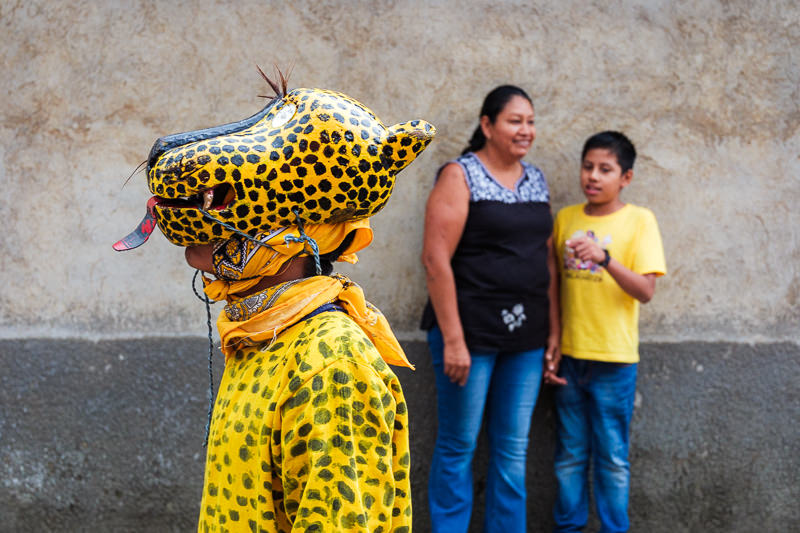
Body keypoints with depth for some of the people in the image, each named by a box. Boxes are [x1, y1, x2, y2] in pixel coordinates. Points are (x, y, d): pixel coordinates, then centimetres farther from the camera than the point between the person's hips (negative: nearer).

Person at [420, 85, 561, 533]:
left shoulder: (537, 181, 12)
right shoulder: (460, 176, -7)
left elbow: (547, 259, 15)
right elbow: (436, 259, -13)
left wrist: (554, 329, 9)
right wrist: (452, 339, -17)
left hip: (525, 337, 6)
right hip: (471, 330, -5)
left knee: (514, 449, 10)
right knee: (459, 445, 3)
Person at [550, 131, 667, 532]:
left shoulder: (639, 221, -5)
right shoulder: (565, 219, 6)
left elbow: (645, 290, -14)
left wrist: (604, 258, -28)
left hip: (614, 359, -3)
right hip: (569, 354, 4)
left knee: (612, 457, 5)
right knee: (570, 454, 12)